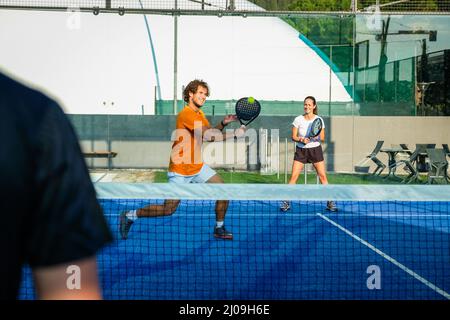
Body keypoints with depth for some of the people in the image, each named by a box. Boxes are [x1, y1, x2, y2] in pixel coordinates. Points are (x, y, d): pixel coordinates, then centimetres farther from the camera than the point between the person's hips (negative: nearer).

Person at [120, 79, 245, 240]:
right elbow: (208, 135, -30)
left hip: (198, 167, 9)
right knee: (168, 209, -5)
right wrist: (235, 134, -26)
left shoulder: (200, 113, 11)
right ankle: (130, 216, 12)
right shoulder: (186, 114, -21)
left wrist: (223, 123, -3)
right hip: (180, 171, -9)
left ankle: (219, 228, 13)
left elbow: (211, 133, 14)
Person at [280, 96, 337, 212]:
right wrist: (301, 140, -20)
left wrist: (317, 138, -22)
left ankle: (330, 203, 3)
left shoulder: (319, 120, -4)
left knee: (322, 176, -4)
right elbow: (293, 136, -1)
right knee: (294, 176, -7)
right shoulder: (298, 120, -4)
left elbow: (322, 138, 0)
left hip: (315, 149, 0)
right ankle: (286, 203, -1)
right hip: (301, 150, 0)